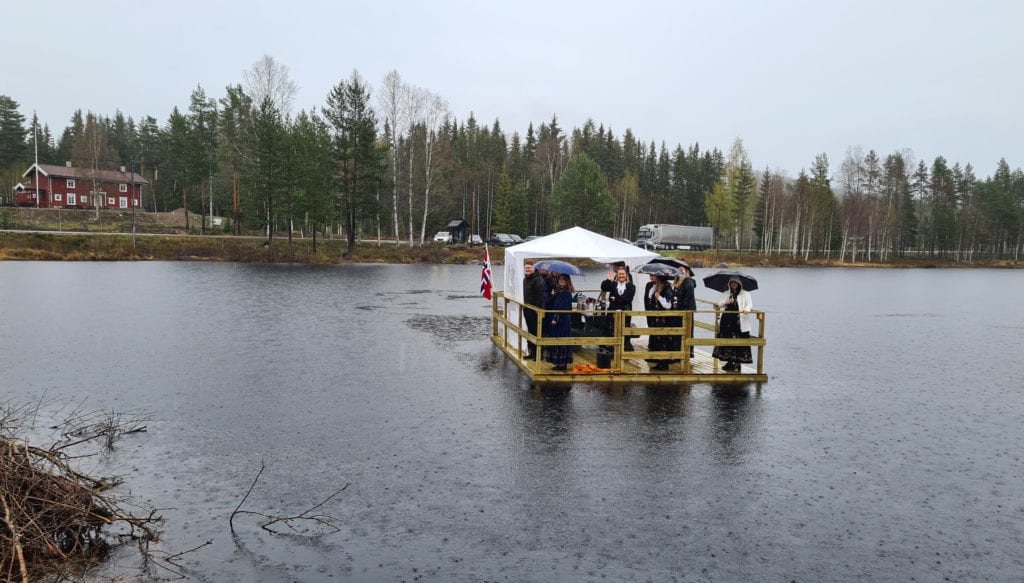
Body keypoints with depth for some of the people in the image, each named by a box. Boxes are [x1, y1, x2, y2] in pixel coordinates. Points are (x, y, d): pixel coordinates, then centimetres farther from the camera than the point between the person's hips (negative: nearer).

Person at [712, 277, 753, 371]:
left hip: (739, 322, -4)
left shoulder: (745, 294, 5)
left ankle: (737, 362, 3)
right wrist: (725, 302, -9)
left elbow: (750, 304, -6)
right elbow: (719, 303, 13)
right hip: (727, 321, 4)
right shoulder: (726, 293, 17)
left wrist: (747, 309, -29)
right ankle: (729, 361, 14)